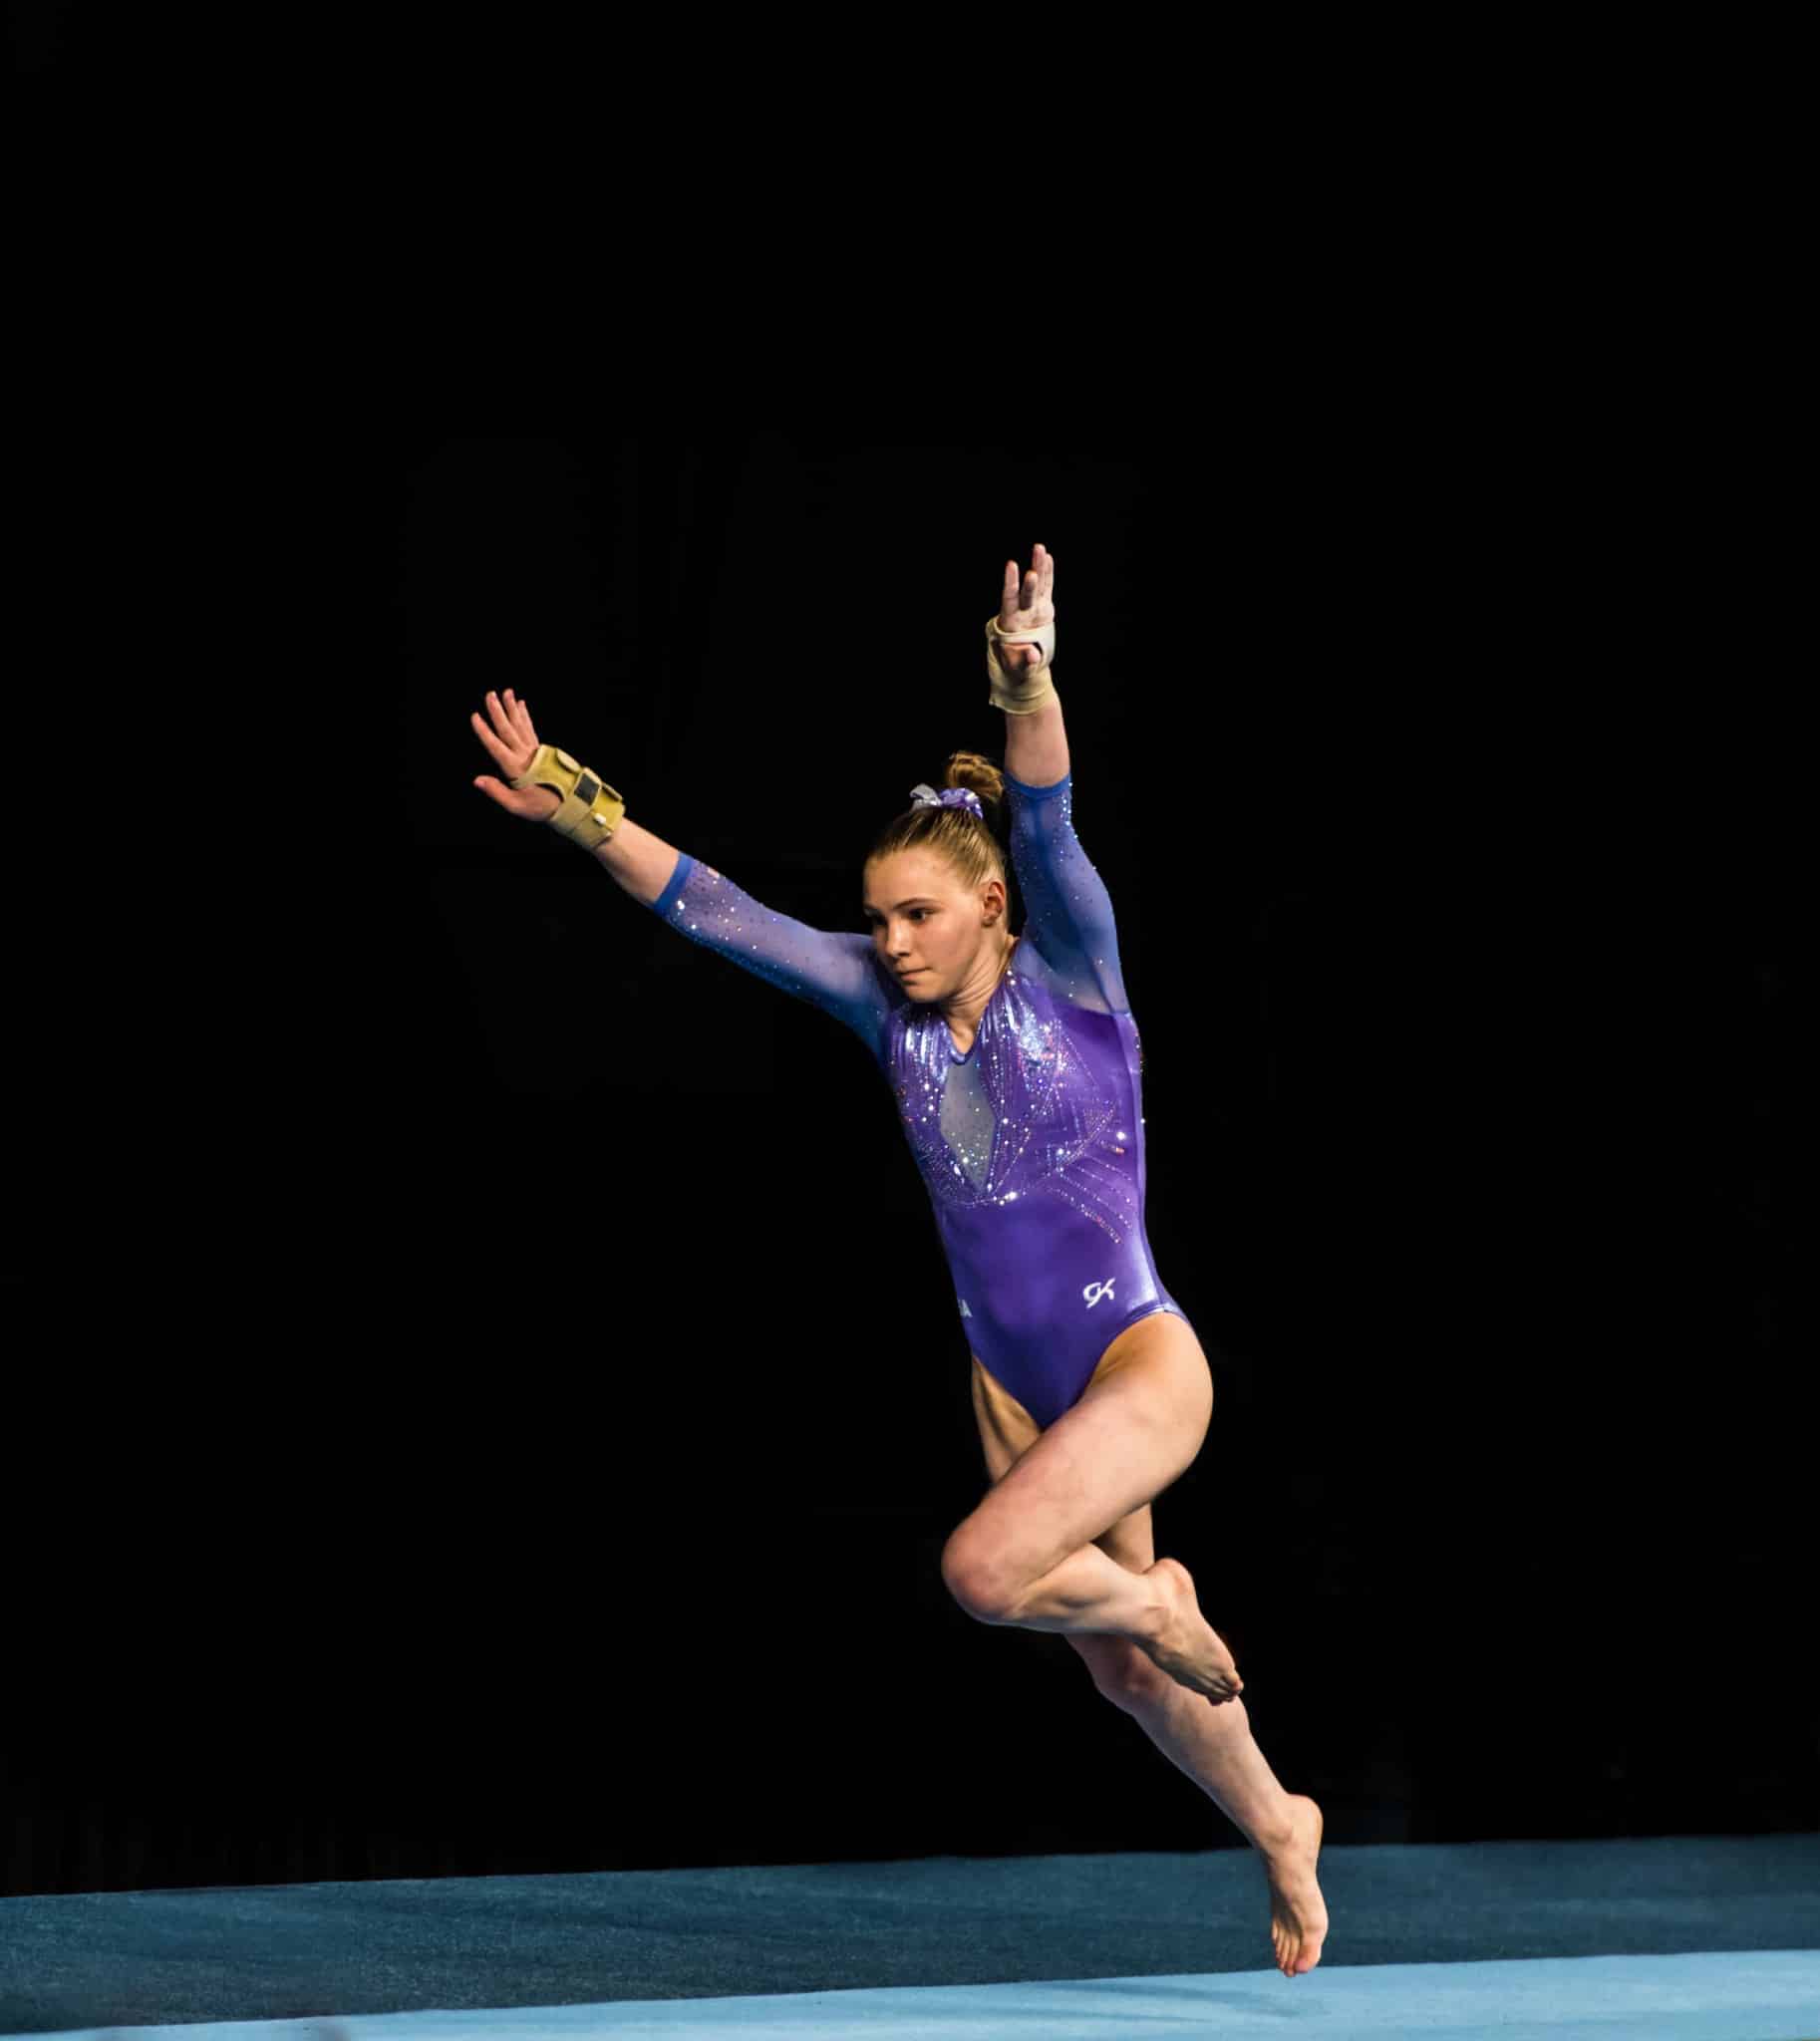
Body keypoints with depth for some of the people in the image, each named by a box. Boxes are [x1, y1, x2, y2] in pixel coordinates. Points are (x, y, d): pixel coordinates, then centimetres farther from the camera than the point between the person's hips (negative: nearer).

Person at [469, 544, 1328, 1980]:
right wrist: (580, 817, -15)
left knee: (986, 1570, -27)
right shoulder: (890, 1009, 0)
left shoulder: (1070, 976, -11)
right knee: (1124, 1677, 17)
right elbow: (717, 910, -5)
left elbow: (1048, 829, -29)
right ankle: (1279, 1831, 42)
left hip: (1143, 1363, -6)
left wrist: (1028, 693, -46)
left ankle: (1156, 1602, 5)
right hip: (1014, 1386, 6)